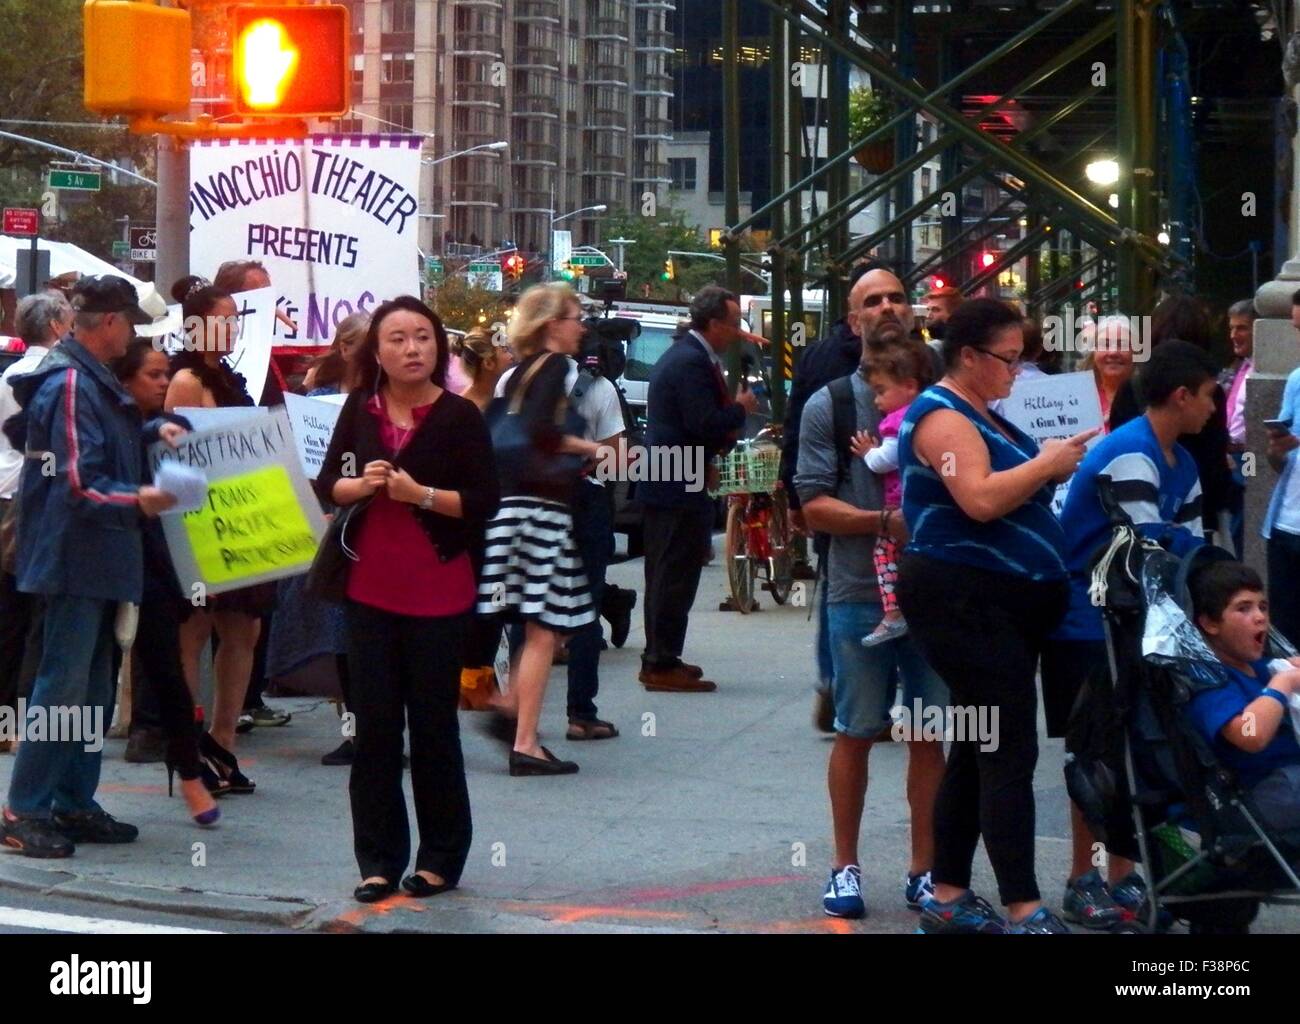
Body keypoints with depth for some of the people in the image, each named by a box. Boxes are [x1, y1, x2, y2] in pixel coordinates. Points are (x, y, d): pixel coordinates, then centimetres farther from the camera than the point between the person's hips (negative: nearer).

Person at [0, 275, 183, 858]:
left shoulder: (90, 379, 13)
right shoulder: (71, 386, -19)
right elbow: (78, 484, -24)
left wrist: (151, 432, 13)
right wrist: (133, 501, -40)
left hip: (96, 562, 11)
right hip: (74, 557, -11)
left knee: (93, 689, 14)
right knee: (63, 684, -9)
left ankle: (74, 803, 21)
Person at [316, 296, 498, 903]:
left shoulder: (459, 417, -7)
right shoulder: (360, 411, 4)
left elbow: (484, 502, -9)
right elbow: (327, 486, 8)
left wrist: (420, 493, -20)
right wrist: (362, 485, -13)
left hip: (438, 593, -3)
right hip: (370, 588, 3)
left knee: (433, 725, 3)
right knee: (374, 726, 4)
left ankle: (441, 858, 13)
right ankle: (379, 860, 11)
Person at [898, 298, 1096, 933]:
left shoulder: (982, 416, 19)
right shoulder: (942, 416, -12)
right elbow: (980, 500, -25)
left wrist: (1053, 472, 8)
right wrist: (1047, 463, -16)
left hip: (1003, 607, 11)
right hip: (964, 603, -11)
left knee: (978, 752, 12)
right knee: (1011, 753, -14)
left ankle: (948, 898, 18)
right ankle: (1024, 911, -17)